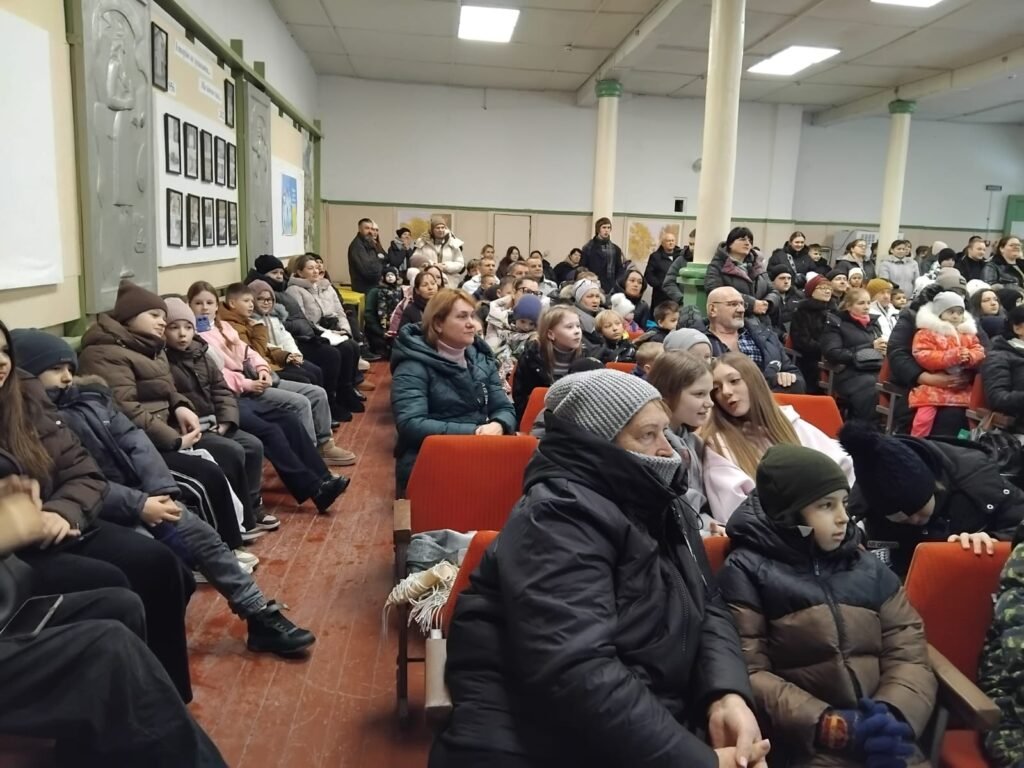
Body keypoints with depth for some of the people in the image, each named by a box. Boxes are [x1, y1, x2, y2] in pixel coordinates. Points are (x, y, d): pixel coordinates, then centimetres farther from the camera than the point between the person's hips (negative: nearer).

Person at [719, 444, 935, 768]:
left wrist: (894, 714, -11)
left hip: (883, 740, 5)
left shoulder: (868, 567, 14)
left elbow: (910, 653, 7)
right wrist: (833, 727, -15)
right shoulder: (747, 571, -2)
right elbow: (748, 674, -9)